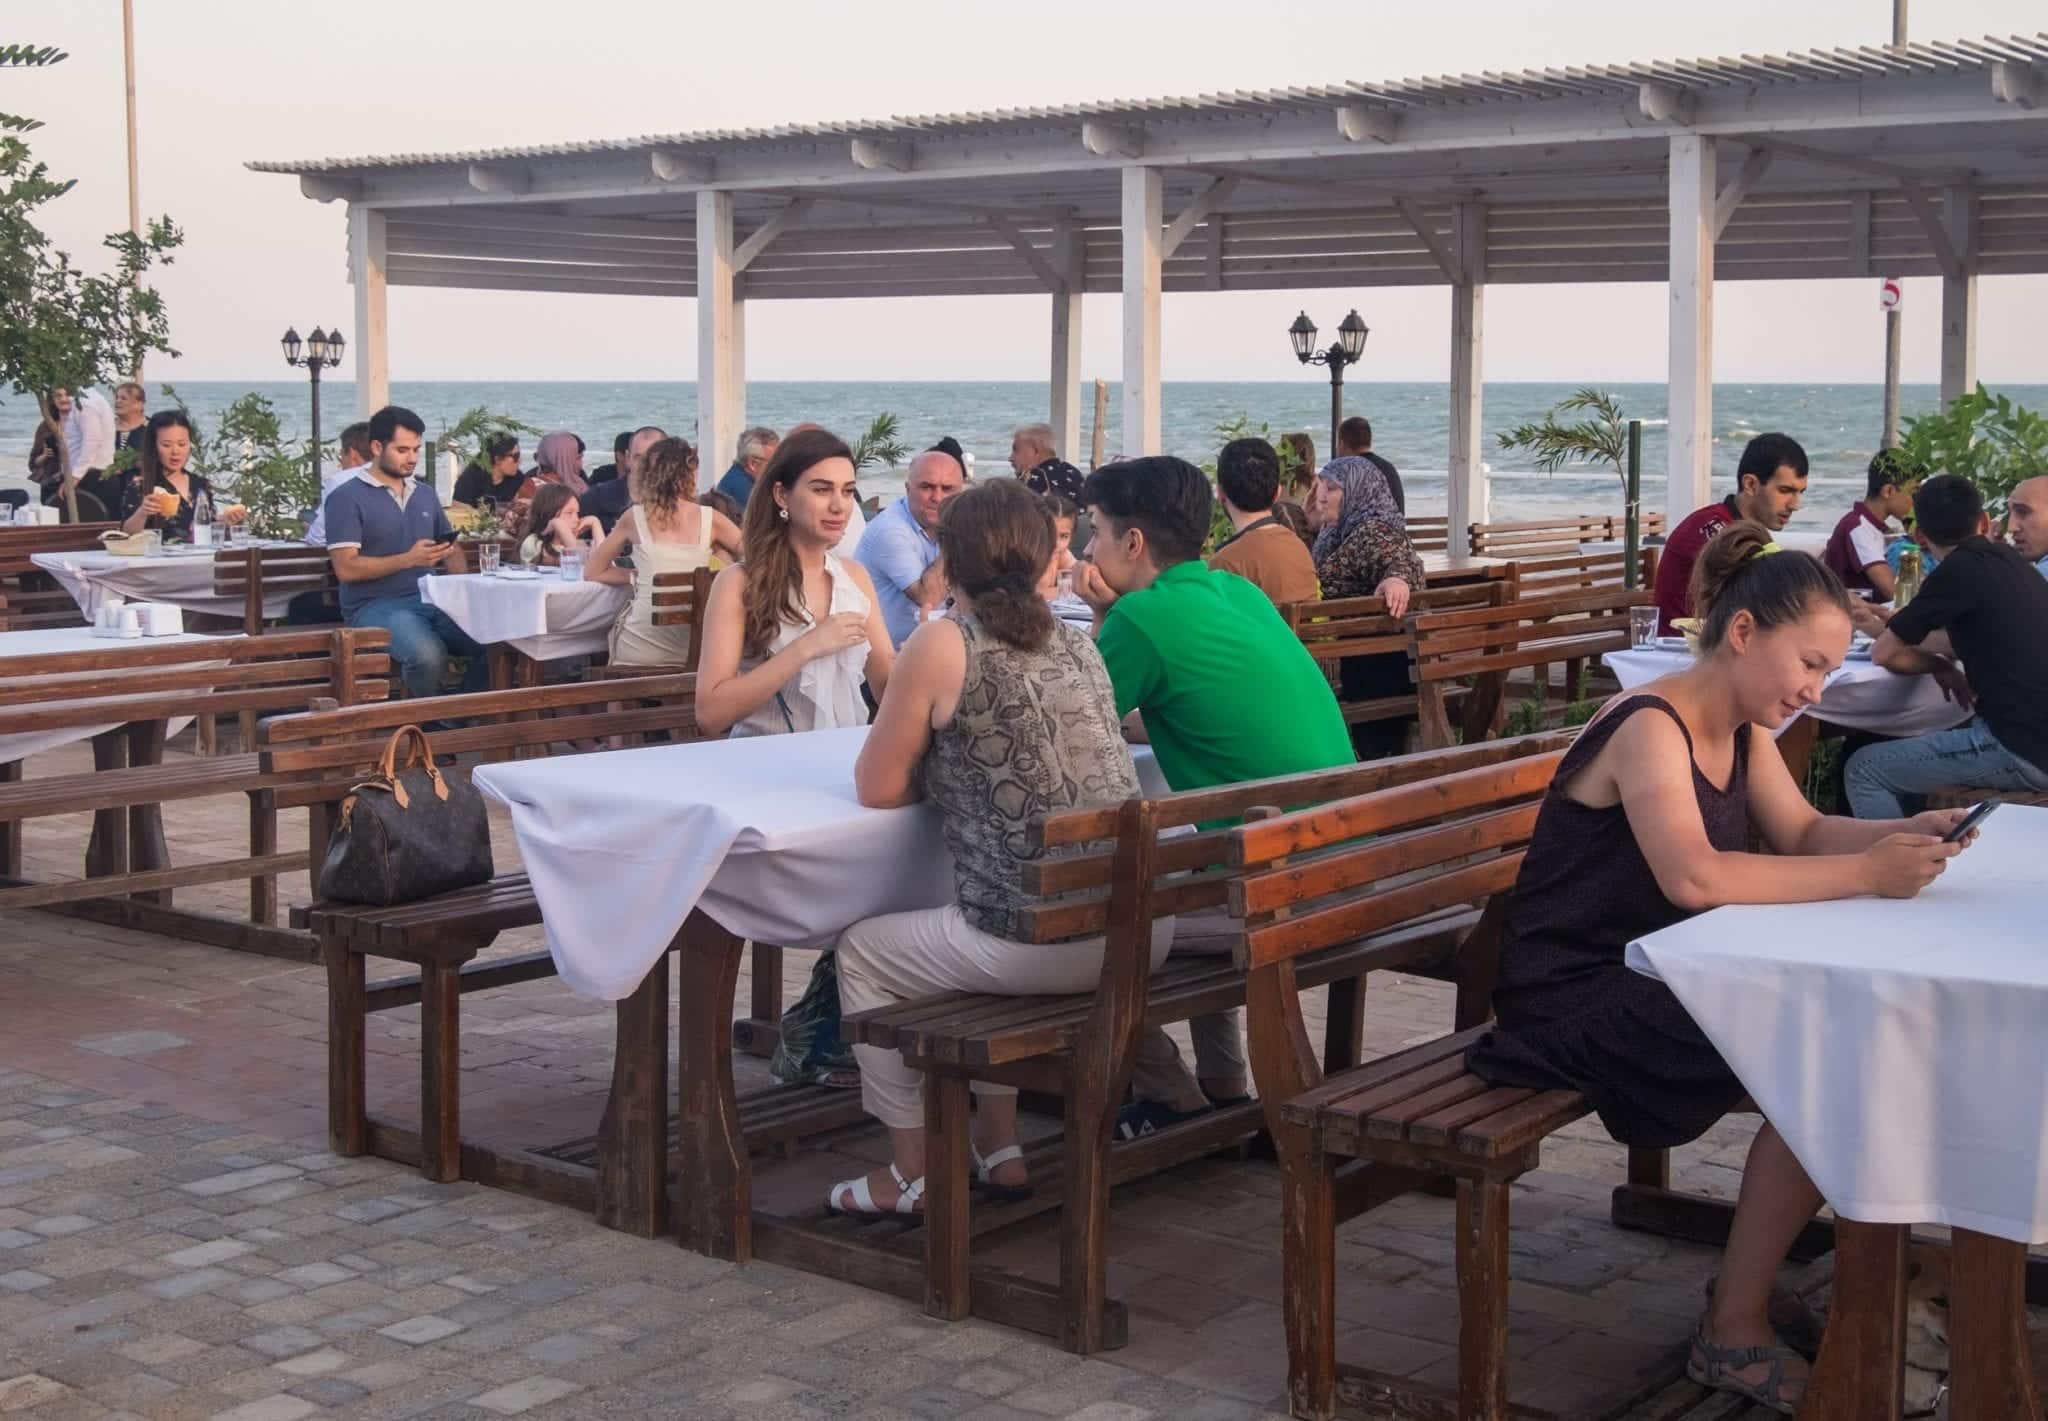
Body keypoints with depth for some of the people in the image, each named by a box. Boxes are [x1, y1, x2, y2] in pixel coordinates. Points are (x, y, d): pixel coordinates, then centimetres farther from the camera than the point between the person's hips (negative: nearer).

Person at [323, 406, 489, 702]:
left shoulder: (425, 494, 18)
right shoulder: (346, 498, -3)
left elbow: (450, 546, 23)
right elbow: (346, 569, -11)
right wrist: (408, 559, -20)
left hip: (429, 600, 6)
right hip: (376, 605, -6)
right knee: (429, 656, -35)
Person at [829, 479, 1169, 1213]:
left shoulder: (942, 643, -7)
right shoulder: (1078, 643, 12)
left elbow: (877, 788, -1)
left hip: (1043, 944, -7)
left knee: (861, 952, 20)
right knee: (981, 923, 36)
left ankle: (914, 1171, 25)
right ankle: (998, 1146, 39)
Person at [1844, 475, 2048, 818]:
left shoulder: (1962, 568, -10)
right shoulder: (2007, 559, 14)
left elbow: (1886, 652, -2)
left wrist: (1940, 667, 13)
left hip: (2021, 747, -9)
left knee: (1863, 771, -1)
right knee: (1906, 752, 27)